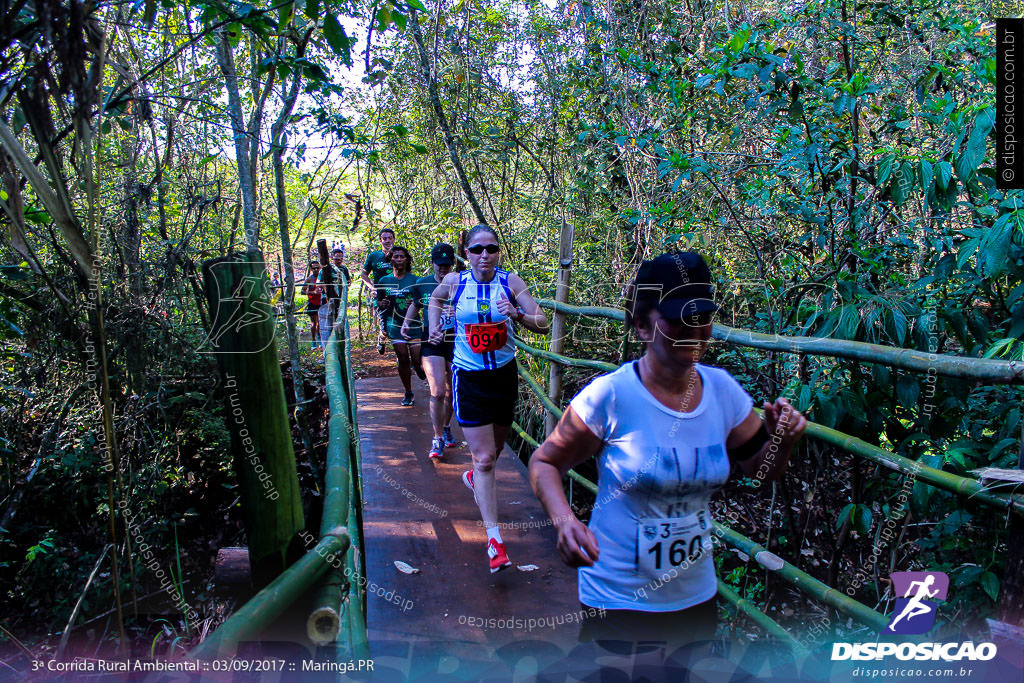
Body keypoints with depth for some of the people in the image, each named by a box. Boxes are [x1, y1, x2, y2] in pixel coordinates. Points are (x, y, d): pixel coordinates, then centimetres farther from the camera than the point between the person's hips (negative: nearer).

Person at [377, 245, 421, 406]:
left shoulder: (415, 280, 1)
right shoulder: (384, 281, 7)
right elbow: (378, 302, 15)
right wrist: (382, 304, -8)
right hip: (395, 325, 2)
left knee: (417, 360, -5)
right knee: (403, 359, 1)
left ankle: (418, 367, 34)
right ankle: (408, 393, 16)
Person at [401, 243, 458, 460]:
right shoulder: (422, 284, 1)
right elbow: (415, 305, 21)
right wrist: (406, 323, 8)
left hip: (456, 342, 0)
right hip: (431, 342, 0)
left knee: (451, 392, 13)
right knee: (437, 393, -11)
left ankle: (446, 427, 38)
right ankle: (438, 439, 2)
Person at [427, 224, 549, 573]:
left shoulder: (510, 281, -8)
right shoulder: (454, 281, -5)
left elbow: (543, 325, -12)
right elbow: (435, 298, 20)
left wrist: (516, 313, -29)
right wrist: (434, 326, 7)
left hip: (504, 374, 2)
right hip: (469, 378, -2)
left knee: (496, 447, 20)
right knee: (484, 457, -7)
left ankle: (474, 477, 56)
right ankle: (494, 538, -2)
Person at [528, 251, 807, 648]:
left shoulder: (723, 390, -6)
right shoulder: (609, 396, -21)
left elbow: (759, 468, 8)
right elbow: (544, 463, -11)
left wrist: (782, 441, -13)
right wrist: (565, 521, -28)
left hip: (697, 596, 5)